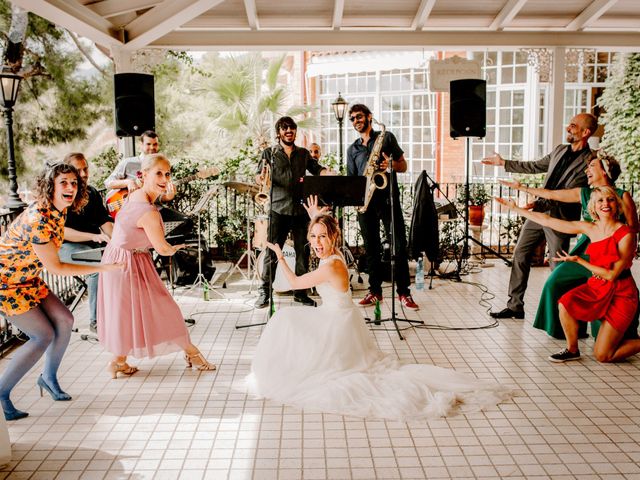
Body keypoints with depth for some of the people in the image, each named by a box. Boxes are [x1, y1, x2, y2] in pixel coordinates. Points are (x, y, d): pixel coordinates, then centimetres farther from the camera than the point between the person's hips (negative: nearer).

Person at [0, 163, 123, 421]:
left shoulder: (58, 211, -3)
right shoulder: (37, 220, -30)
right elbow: (55, 268, -22)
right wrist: (101, 268, -18)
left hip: (27, 278, 9)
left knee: (64, 320, 3)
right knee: (44, 335, -10)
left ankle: (49, 377, 22)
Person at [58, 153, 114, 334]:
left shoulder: (93, 193, 10)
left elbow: (104, 221, 7)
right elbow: (61, 231, -19)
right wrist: (94, 236, -30)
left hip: (93, 244, 6)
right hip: (66, 246, -6)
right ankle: (96, 321, -25)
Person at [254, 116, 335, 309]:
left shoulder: (304, 153, 16)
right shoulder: (270, 153, 8)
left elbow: (317, 169, 9)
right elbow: (259, 176, 0)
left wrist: (329, 172, -13)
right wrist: (261, 178, -24)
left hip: (301, 209, 3)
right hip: (278, 209, -3)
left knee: (303, 252, 6)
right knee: (272, 251, -4)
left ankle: (300, 292, 17)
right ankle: (264, 292, 6)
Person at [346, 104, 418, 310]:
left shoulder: (386, 137, 9)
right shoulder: (352, 149, 17)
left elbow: (403, 166, 8)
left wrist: (390, 165, -14)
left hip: (388, 198, -3)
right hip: (365, 201, 3)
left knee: (400, 245, -6)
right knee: (371, 248, 6)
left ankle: (404, 292, 0)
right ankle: (375, 291, 14)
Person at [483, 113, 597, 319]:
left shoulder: (588, 162, -15)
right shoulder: (560, 150, 10)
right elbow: (536, 166, 25)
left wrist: (539, 205, -32)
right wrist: (503, 163, 29)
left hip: (559, 218, -8)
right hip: (538, 211, 8)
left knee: (558, 267, -1)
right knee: (520, 255, 8)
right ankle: (515, 306, 16)